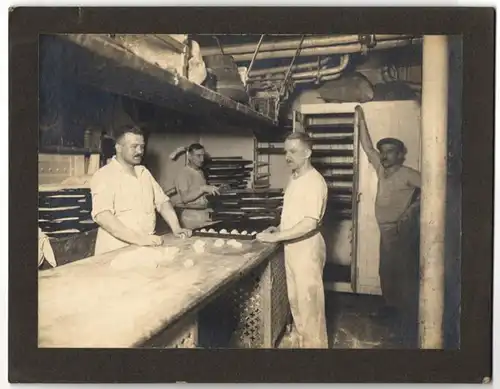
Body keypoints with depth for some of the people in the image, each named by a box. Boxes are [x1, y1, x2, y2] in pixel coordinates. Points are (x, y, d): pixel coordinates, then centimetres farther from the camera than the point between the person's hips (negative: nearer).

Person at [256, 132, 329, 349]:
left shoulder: (314, 181, -19)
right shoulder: (294, 178, 9)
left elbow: (309, 224, -26)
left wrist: (276, 237, -23)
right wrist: (279, 228, 7)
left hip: (307, 248, -9)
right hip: (292, 247, 9)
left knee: (308, 302, 4)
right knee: (294, 300, 20)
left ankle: (314, 344, 21)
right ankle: (299, 341, 37)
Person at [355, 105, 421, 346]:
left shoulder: (407, 175, -14)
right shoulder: (382, 169, 6)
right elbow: (367, 147, 10)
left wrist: (413, 208, -25)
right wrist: (361, 120, 10)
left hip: (403, 233, -8)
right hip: (386, 232, 8)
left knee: (406, 275, -1)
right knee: (386, 272, 18)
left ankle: (411, 320, 10)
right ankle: (391, 307, 36)